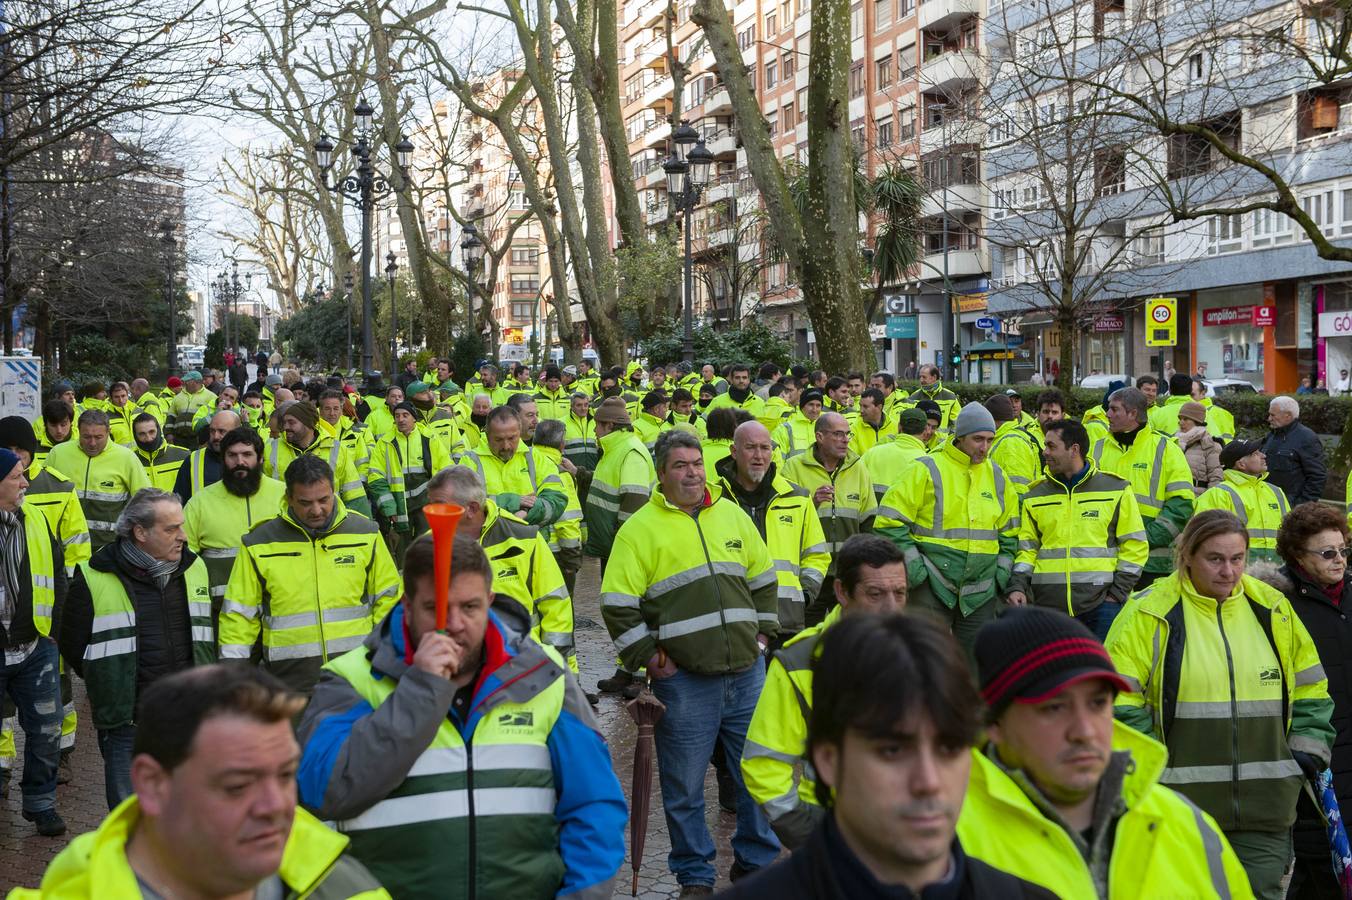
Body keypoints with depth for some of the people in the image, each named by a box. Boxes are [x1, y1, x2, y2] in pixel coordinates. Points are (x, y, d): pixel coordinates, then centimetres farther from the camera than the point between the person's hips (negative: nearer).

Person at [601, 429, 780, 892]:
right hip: (684, 680, -4)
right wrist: (649, 658, -9)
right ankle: (694, 875, 23)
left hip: (747, 671, 4)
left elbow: (763, 580, 20)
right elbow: (618, 606, -7)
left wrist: (763, 632, 11)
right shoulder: (640, 528, -5)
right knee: (684, 787, 5)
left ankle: (757, 861, 32)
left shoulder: (732, 515, 9)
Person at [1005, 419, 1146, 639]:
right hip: (1048, 603, 3)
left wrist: (1118, 591, -3)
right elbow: (1026, 547, 12)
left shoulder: (1116, 489, 4)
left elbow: (1135, 545, 5)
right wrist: (1017, 586, -3)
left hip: (1100, 603, -2)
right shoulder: (1036, 496, 12)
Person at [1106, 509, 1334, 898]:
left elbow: (1310, 688, 18)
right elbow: (1117, 698, -6)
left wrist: (1307, 751, 8)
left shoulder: (1273, 609, 8)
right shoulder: (1150, 613, -6)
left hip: (1264, 806, 4)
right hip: (1178, 804, -3)